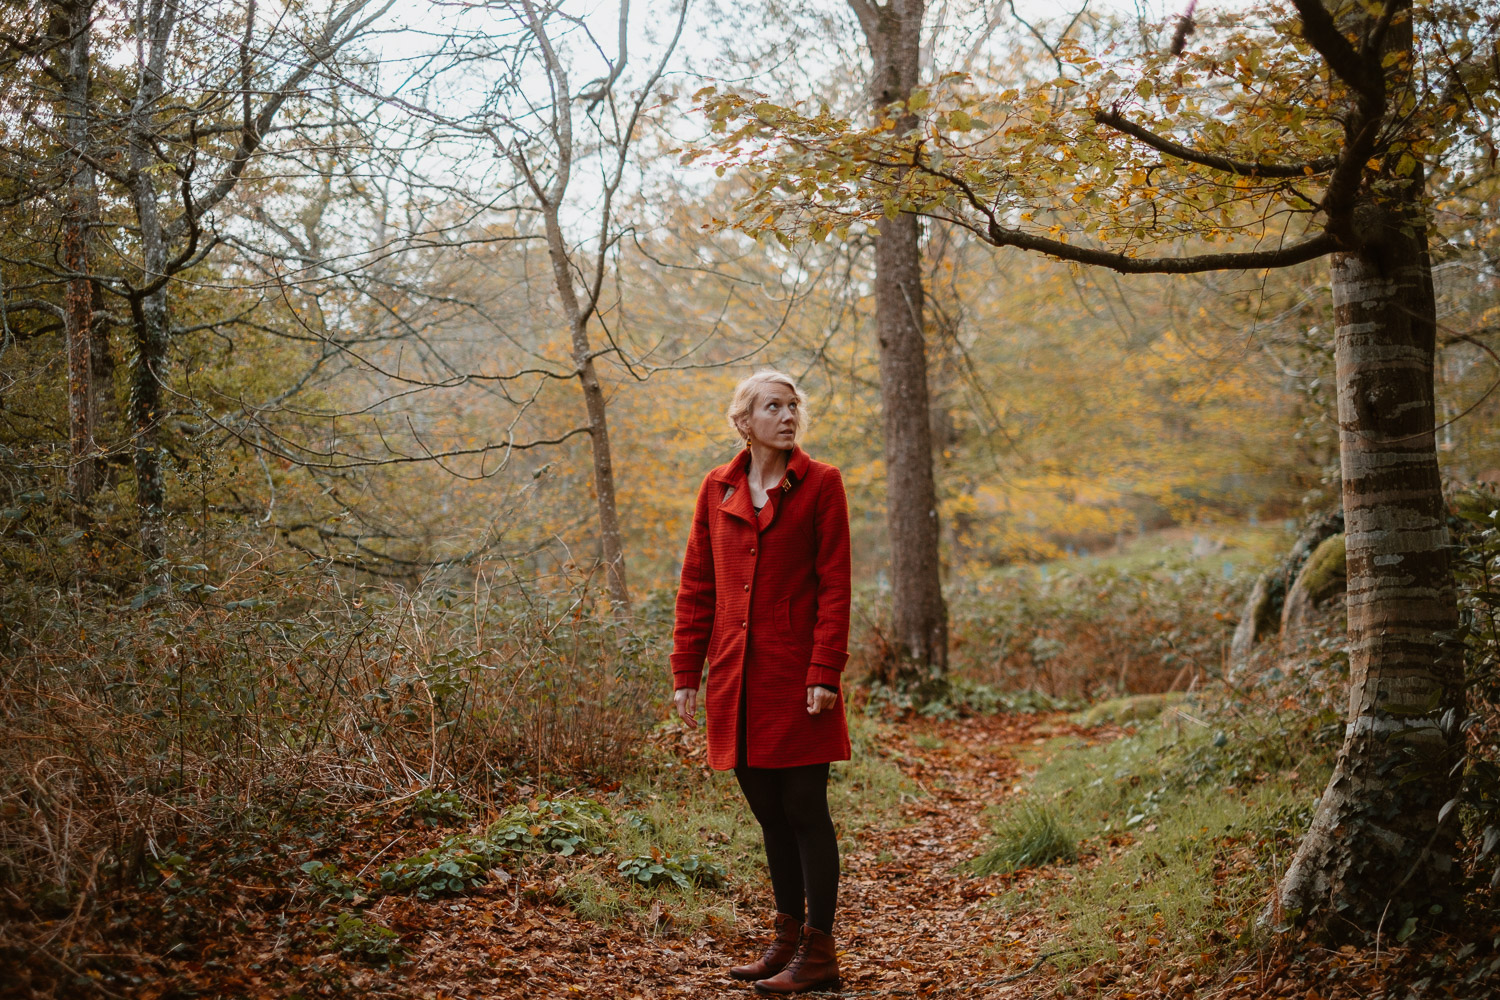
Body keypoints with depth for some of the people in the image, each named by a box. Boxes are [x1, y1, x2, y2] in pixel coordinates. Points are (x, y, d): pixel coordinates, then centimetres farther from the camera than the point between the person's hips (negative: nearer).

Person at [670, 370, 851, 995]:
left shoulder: (820, 484, -3)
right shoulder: (717, 489, 8)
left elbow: (835, 586, -7)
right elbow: (696, 586, 10)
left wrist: (825, 673, -14)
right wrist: (686, 672, 5)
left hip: (795, 676, -4)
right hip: (738, 679, 4)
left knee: (805, 809, 0)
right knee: (768, 811, 14)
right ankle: (787, 938, 27)